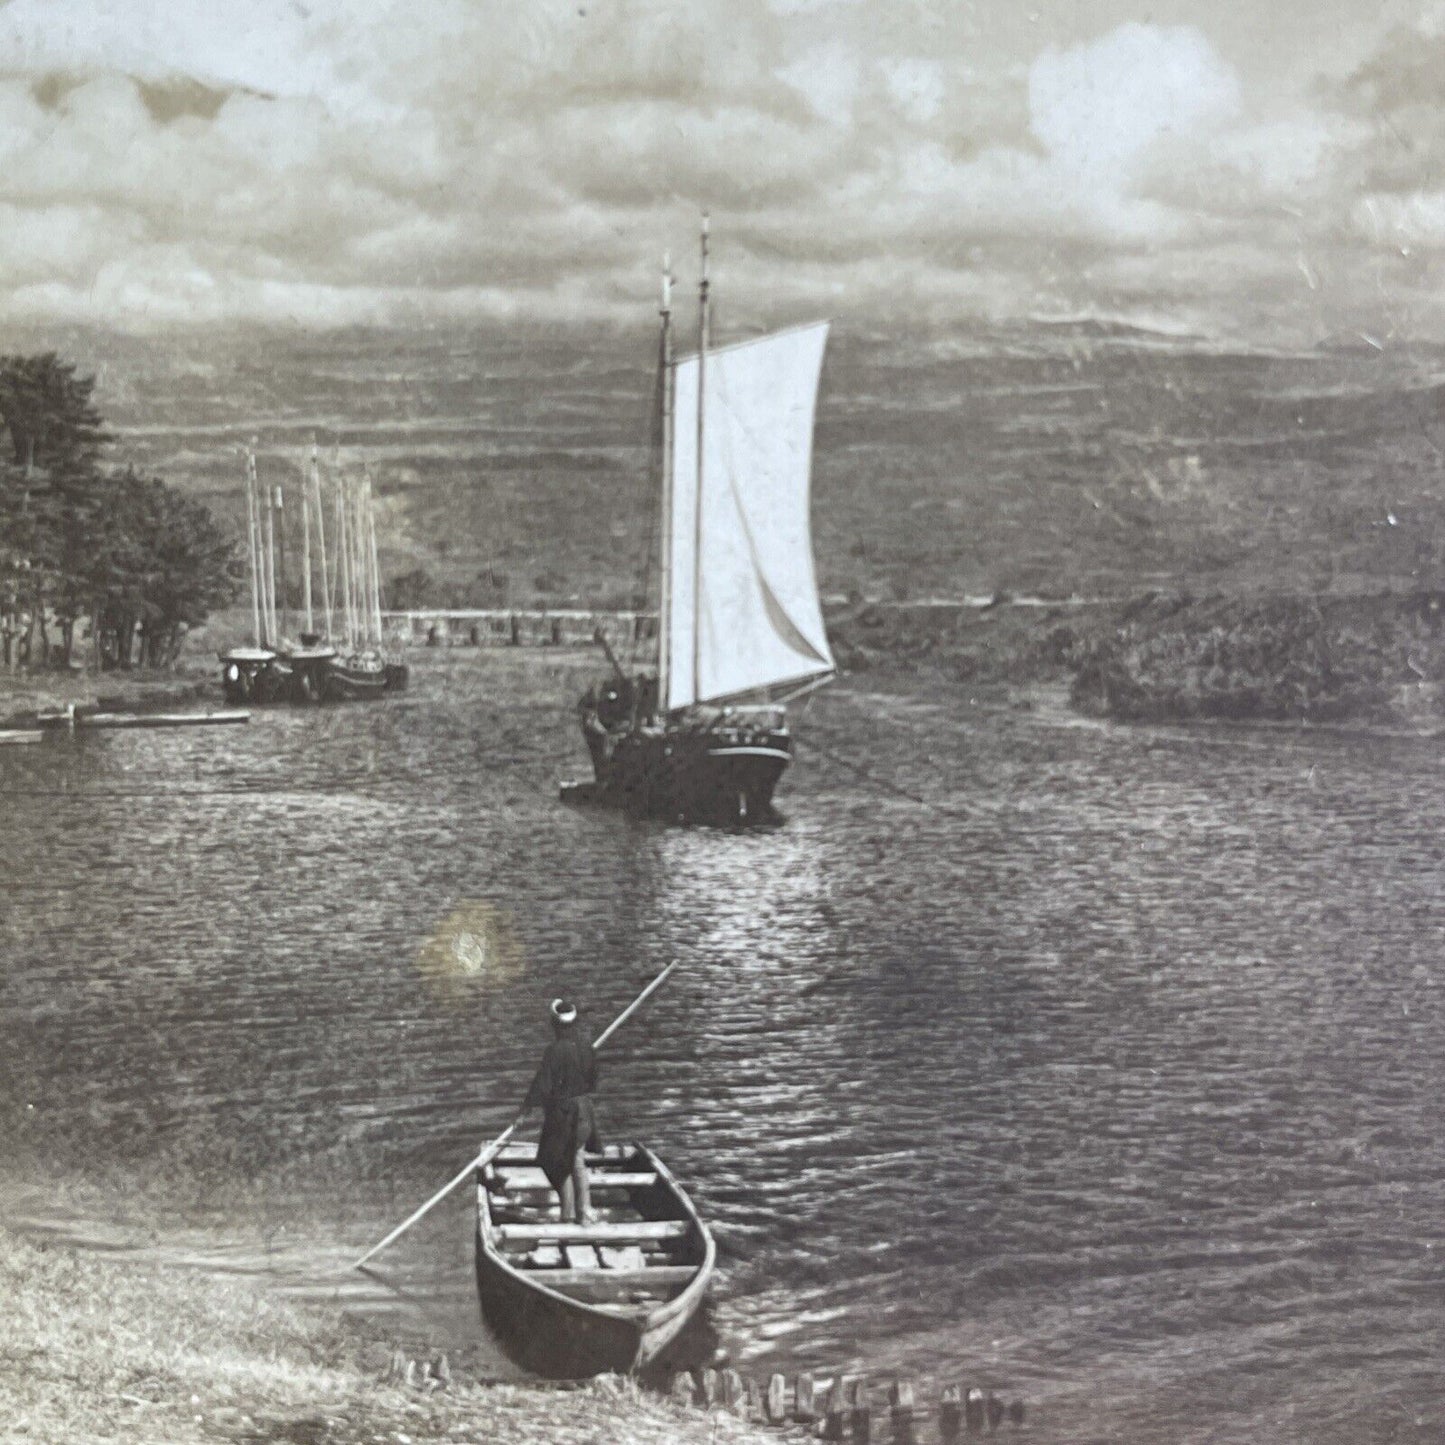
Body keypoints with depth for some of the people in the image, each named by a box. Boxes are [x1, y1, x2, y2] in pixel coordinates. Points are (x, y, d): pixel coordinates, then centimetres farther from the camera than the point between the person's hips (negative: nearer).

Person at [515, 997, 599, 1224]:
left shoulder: (556, 1050, -20)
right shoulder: (585, 1046, -2)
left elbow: (542, 1085, -20)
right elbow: (593, 1079, 10)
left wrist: (525, 1111, -11)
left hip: (562, 1111, -6)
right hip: (584, 1109, 6)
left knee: (560, 1163, 8)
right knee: (578, 1161, 16)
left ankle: (569, 1216, 10)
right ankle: (584, 1215, 16)